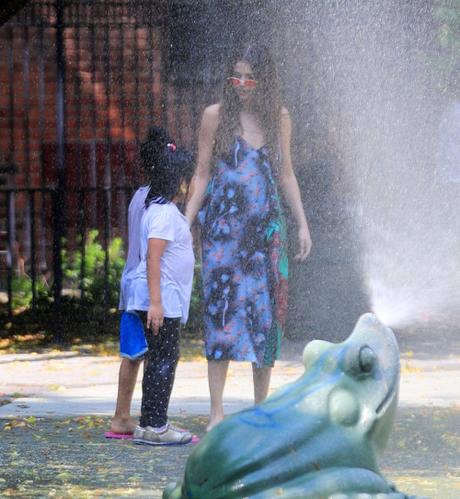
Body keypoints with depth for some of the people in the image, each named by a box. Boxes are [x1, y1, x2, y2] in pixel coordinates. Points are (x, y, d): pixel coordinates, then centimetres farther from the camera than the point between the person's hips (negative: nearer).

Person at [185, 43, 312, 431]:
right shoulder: (216, 116, 0)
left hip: (266, 227, 3)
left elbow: (286, 174, 14)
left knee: (266, 310, 2)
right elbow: (202, 175, 3)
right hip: (223, 227, -3)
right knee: (222, 309, -10)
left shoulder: (279, 118, 7)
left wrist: (303, 224, 9)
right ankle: (217, 411, -9)